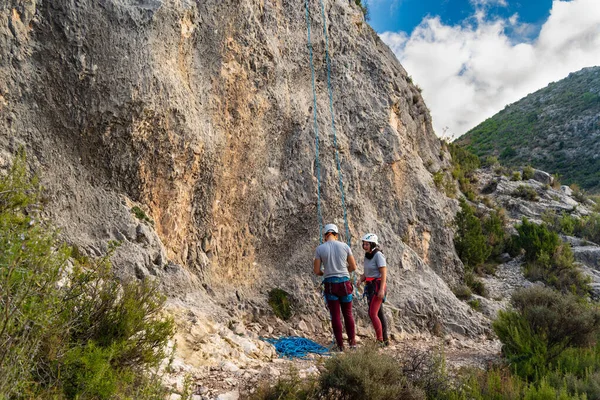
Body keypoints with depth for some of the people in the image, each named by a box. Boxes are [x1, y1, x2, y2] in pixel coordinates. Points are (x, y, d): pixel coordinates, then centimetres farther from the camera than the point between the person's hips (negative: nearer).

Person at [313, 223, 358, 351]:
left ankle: (340, 345, 11)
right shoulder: (345, 246, -1)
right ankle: (352, 341, 21)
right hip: (344, 283, 1)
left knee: (335, 315, 7)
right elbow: (353, 267, 5)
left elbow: (316, 270, -2)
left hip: (330, 285, -1)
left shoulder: (320, 249, -4)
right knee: (348, 313, 16)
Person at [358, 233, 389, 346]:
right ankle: (385, 340, 18)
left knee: (372, 314, -13)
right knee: (379, 314, 11)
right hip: (371, 288, 9)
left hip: (378, 287, -9)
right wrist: (360, 281, -5)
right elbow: (366, 274, 15)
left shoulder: (378, 255, -15)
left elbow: (384, 273, -20)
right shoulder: (367, 256, 11)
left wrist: (381, 289, -27)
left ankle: (380, 340, -4)